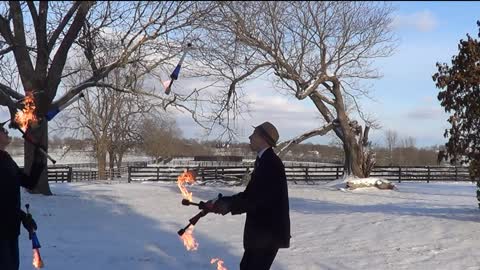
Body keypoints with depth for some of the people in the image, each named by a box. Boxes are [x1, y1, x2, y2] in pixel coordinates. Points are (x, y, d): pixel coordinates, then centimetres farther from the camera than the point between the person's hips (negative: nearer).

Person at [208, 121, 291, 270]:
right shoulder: (264, 160, 12)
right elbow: (250, 194, 12)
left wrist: (228, 205, -15)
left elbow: (257, 197, -23)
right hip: (262, 230, 10)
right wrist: (221, 202, 2)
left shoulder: (271, 163, -19)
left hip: (269, 231, -10)